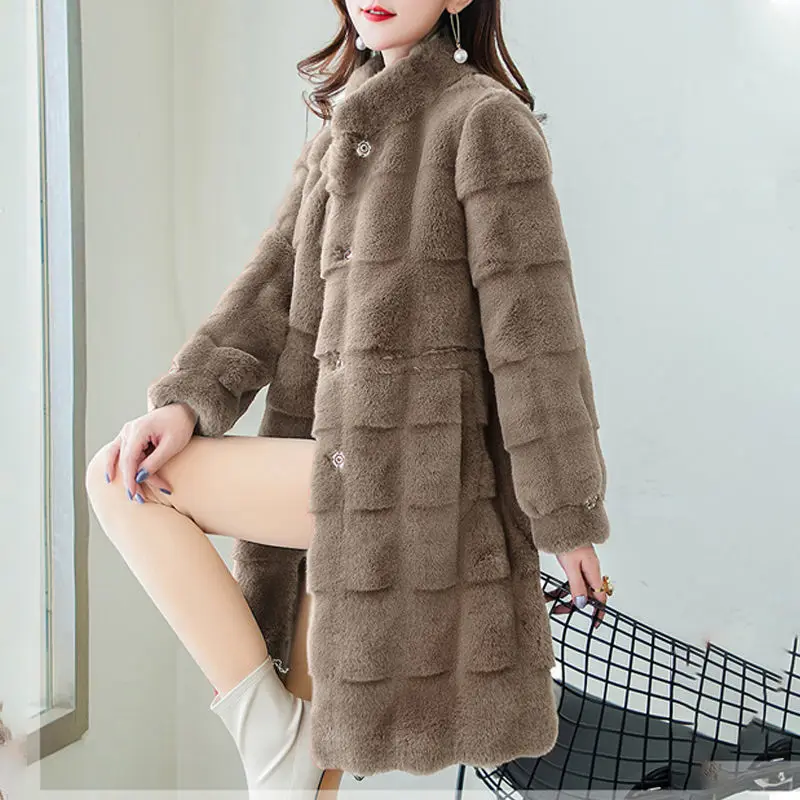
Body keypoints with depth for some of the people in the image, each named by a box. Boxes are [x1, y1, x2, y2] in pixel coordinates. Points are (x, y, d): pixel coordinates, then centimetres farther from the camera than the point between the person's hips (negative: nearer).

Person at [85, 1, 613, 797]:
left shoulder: (487, 118, -6)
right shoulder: (342, 135, 18)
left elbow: (532, 329, -11)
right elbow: (272, 291, 9)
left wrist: (567, 517, -10)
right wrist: (184, 403, -8)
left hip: (403, 468, -7)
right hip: (348, 469, 7)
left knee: (116, 481, -7)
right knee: (317, 718, 13)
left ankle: (269, 730, -1)